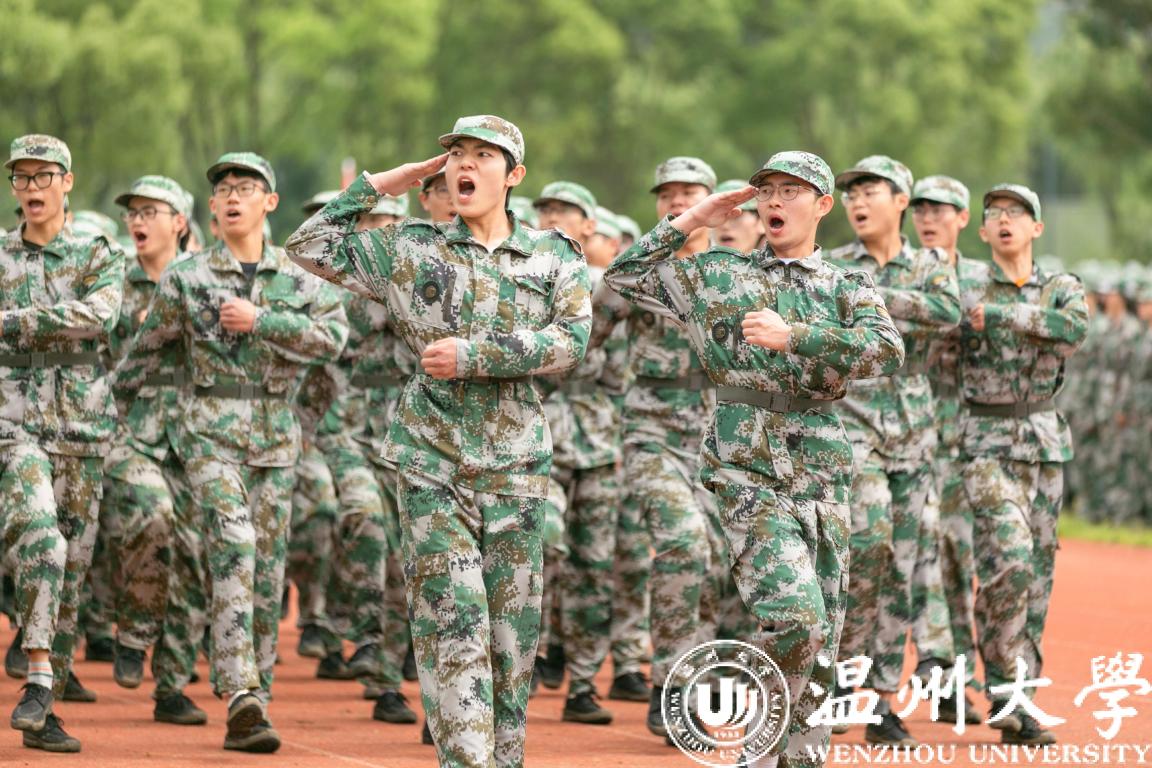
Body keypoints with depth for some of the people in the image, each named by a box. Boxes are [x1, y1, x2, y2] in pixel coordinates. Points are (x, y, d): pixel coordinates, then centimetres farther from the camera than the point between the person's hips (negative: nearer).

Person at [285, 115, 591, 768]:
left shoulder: (555, 257, 7)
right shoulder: (410, 249, 8)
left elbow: (570, 341, -7)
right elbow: (311, 247, 7)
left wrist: (473, 353, -15)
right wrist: (378, 186, 5)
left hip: (516, 461, 1)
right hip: (432, 458, -1)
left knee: (513, 620, 3)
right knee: (452, 616, -11)